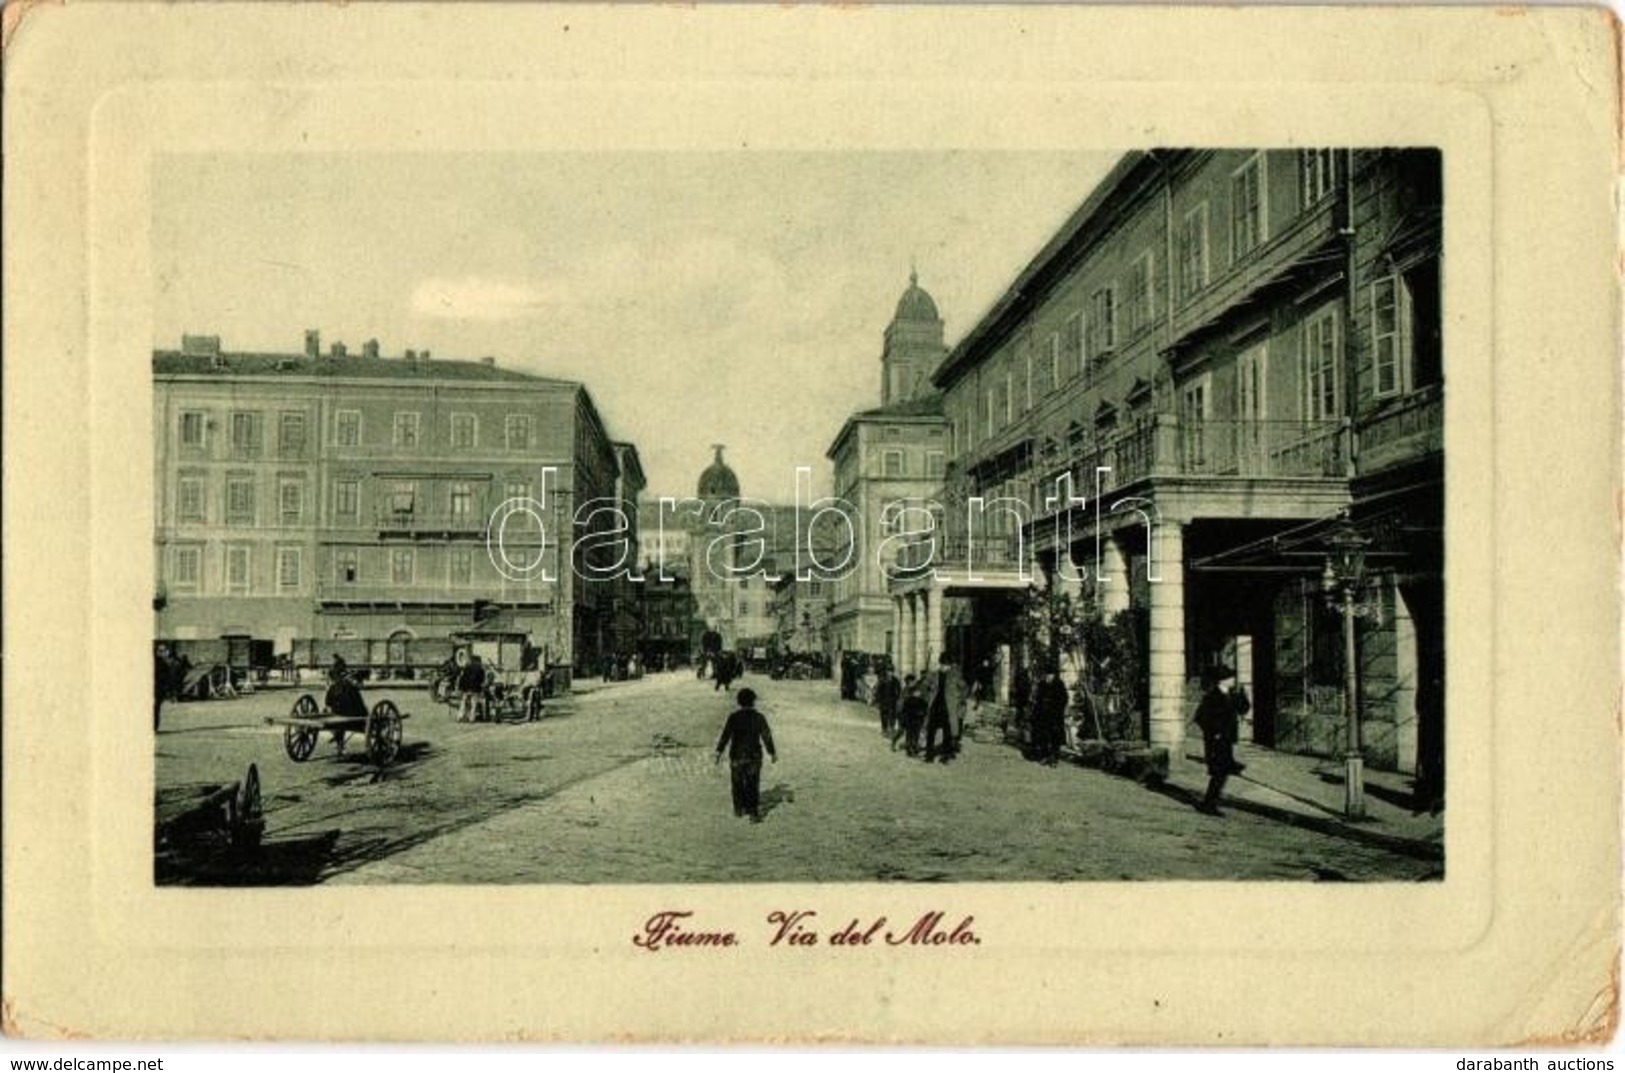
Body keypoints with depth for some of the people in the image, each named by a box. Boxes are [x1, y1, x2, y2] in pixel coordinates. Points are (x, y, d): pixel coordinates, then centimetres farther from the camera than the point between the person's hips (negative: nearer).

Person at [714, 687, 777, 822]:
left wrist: (719, 753, -11)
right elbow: (767, 737, -3)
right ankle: (754, 814, -9)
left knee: (738, 783, 18)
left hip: (736, 756, 1)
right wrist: (773, 753, 7)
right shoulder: (759, 717, -6)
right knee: (753, 785, 0)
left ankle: (739, 809, 32)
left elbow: (725, 736, -12)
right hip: (754, 756, -1)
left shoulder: (733, 717, -8)